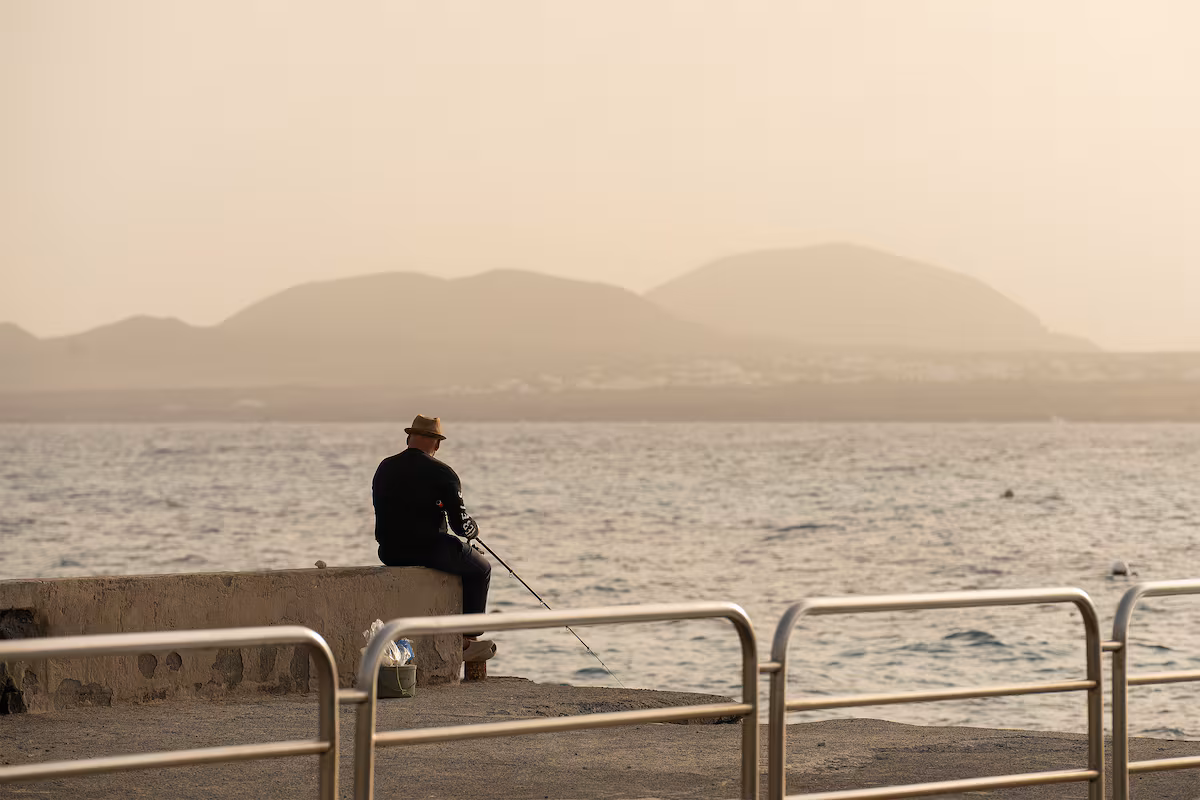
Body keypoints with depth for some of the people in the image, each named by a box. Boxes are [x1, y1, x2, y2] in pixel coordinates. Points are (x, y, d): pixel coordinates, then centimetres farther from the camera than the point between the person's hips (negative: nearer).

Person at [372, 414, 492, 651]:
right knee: (480, 569, 16)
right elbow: (460, 523, -11)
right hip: (429, 549, -7)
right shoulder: (441, 473, -11)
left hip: (390, 552, 7)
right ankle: (468, 637, 13)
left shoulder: (385, 468, 7)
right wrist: (474, 530, 13)